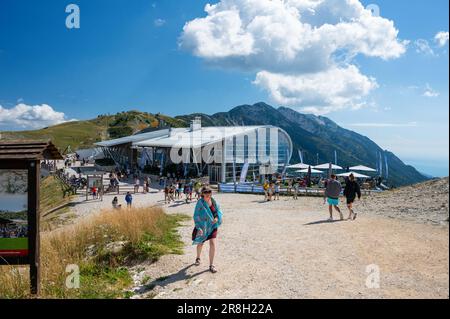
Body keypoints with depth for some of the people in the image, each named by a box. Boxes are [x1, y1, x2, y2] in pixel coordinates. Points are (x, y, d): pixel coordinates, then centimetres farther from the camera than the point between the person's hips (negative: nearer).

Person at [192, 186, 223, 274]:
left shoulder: (213, 201, -7)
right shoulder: (200, 203, -17)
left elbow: (219, 211, 5)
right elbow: (196, 216, -16)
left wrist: (217, 218, -16)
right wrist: (198, 228, -24)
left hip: (212, 226, 2)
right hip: (203, 226, -1)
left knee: (213, 244, -11)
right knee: (200, 243, 20)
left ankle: (211, 265, 1)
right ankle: (198, 258, 49)